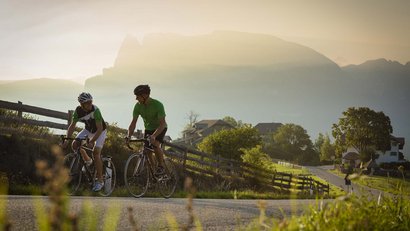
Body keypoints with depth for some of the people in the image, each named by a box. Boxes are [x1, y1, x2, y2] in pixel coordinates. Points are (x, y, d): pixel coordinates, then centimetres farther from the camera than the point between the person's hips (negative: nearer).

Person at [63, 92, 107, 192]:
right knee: (75, 145, -13)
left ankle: (100, 181, -15)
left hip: (100, 131, -5)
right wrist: (67, 139, -25)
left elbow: (99, 128, -34)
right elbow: (72, 125, -13)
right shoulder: (78, 111, -19)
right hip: (88, 130, 5)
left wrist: (92, 141, -44)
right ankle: (87, 160, 16)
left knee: (96, 152, -21)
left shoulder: (95, 110, -33)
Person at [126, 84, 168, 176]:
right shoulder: (138, 106, -16)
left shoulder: (157, 105, -31)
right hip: (148, 128, 5)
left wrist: (153, 136, -50)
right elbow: (133, 122, -14)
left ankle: (161, 166, -9)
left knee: (155, 145, -28)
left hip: (160, 128, -5)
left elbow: (162, 123, -36)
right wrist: (129, 136, -30)